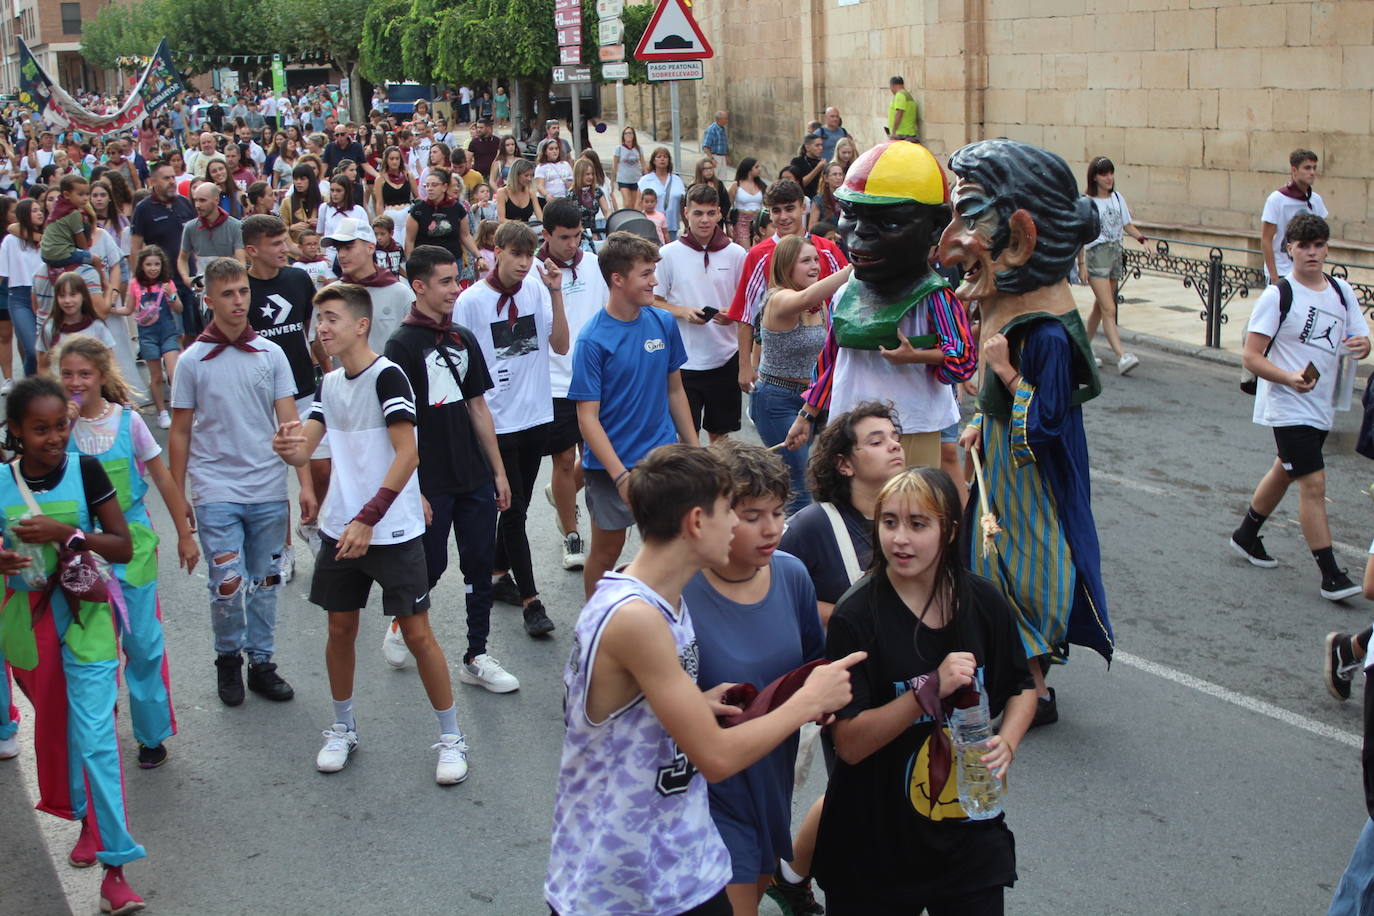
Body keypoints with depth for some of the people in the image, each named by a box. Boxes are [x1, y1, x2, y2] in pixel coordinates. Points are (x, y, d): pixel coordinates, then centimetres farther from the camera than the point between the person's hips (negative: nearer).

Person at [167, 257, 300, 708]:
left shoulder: (271, 354, 2)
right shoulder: (193, 361, -1)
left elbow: (290, 423, 0)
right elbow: (180, 432, 5)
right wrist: (177, 496, 4)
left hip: (268, 490, 2)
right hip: (216, 492, -2)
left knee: (265, 582, 11)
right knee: (228, 585, -7)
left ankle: (261, 662, 26)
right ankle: (228, 659, 17)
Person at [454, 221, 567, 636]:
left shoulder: (537, 289, -1)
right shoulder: (472, 300, -10)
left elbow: (560, 345, -7)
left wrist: (556, 294, -15)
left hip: (536, 416, 4)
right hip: (496, 422, -4)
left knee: (518, 505, 16)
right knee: (514, 510, -2)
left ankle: (499, 574, 34)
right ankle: (530, 601, 4)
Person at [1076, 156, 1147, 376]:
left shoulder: (1118, 198, 11)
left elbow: (1127, 225, 16)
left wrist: (1141, 237, -3)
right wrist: (1081, 264, -10)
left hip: (1115, 254, 6)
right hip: (1096, 256, -6)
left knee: (1099, 308, 13)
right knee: (1109, 310, -14)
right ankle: (1122, 357, -21)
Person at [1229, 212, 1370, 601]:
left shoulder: (1342, 291, 5)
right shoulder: (1277, 295, -12)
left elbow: (1358, 340, 10)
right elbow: (1251, 356, -14)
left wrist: (1361, 345, -14)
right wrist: (1289, 378, -30)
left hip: (1321, 407, 7)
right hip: (1287, 407, -7)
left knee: (1285, 473, 21)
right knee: (1314, 483, -11)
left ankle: (1246, 535, 41)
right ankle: (1331, 575, -7)